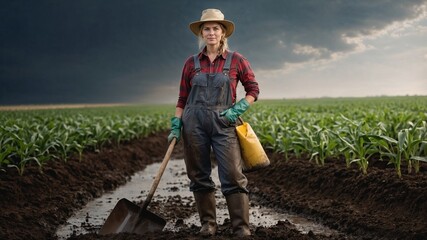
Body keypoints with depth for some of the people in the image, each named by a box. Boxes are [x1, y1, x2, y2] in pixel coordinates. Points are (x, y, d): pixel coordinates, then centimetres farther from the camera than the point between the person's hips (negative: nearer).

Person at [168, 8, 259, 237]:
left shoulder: (236, 60, 3)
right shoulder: (192, 62, 9)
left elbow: (253, 90, 7)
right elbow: (183, 98, 12)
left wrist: (237, 109, -8)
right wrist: (175, 125, 3)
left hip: (223, 124, -2)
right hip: (194, 123, 2)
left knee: (233, 177, -7)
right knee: (199, 176, 5)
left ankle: (241, 226, -1)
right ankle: (208, 223, 17)